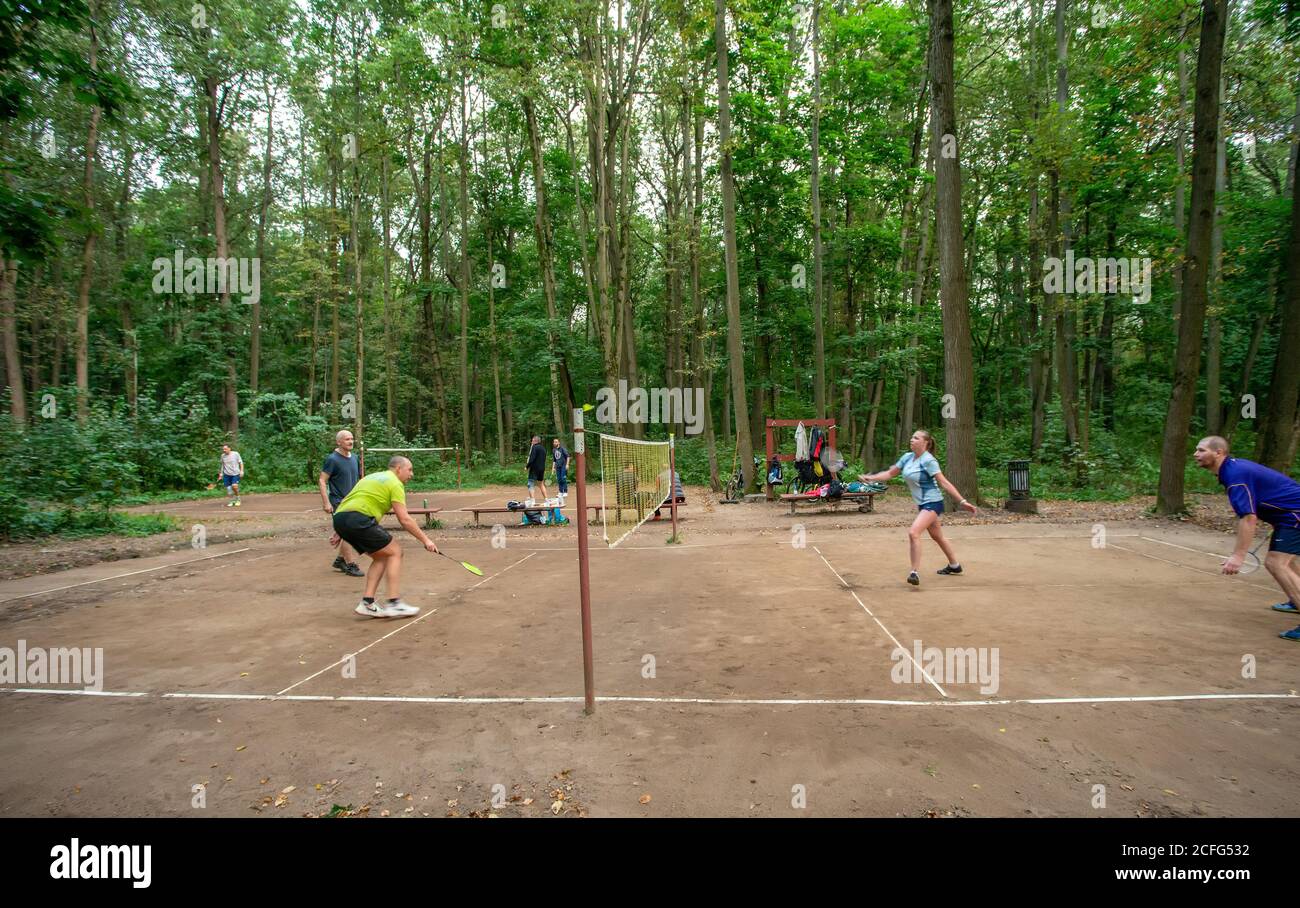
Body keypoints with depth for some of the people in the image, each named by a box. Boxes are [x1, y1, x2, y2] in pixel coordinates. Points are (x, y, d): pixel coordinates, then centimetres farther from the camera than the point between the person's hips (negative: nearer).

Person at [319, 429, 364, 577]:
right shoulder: (332, 459, -10)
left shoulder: (354, 458, 11)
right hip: (338, 502, -7)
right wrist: (326, 503, -17)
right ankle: (351, 565, -3)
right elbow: (322, 481, -12)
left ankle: (340, 560, 27)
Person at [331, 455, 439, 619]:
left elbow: (350, 502, 27)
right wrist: (425, 540, 0)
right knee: (395, 552, 0)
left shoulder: (373, 477, 28)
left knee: (381, 557, 17)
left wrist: (340, 532, 29)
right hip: (358, 519, -9)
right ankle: (394, 604, -6)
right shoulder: (395, 483, 1)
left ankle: (367, 603, 10)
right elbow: (404, 520, -5)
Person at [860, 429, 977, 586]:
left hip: (932, 503, -9)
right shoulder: (907, 457, 3)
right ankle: (954, 565, 43)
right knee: (937, 536, 23)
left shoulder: (928, 460, -19)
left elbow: (944, 483, -20)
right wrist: (871, 478, -2)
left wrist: (962, 501, -24)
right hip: (922, 504, 9)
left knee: (913, 532, -23)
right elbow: (890, 473, 10)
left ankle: (915, 573, -18)